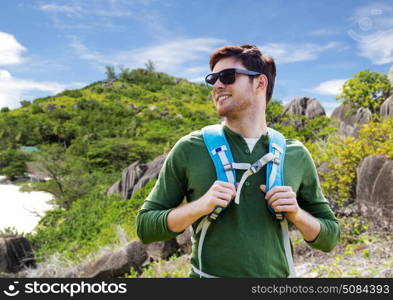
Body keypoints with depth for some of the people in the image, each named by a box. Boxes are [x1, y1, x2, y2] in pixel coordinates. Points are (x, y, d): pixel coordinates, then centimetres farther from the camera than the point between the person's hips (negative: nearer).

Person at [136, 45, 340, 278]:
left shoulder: (296, 155, -1)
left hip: (276, 273, 2)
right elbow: (145, 226, -5)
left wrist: (296, 214, -13)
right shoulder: (189, 149, -7)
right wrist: (201, 205, -19)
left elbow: (329, 238, 7)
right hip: (208, 273, -1)